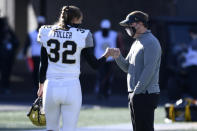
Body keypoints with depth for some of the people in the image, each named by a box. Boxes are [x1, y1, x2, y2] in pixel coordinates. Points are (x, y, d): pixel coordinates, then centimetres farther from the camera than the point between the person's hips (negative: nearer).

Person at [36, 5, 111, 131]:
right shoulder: (82, 35, -5)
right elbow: (94, 64, 1)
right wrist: (107, 54, 20)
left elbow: (43, 64, 9)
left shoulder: (47, 33, 3)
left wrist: (41, 85, 22)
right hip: (72, 88, -2)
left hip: (51, 88, 2)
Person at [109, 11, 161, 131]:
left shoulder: (151, 42, -11)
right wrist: (118, 57, 2)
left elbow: (149, 70, -19)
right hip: (135, 95, 10)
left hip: (145, 94, -10)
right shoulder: (136, 43, 21)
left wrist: (136, 92, -19)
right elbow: (127, 67, 22)